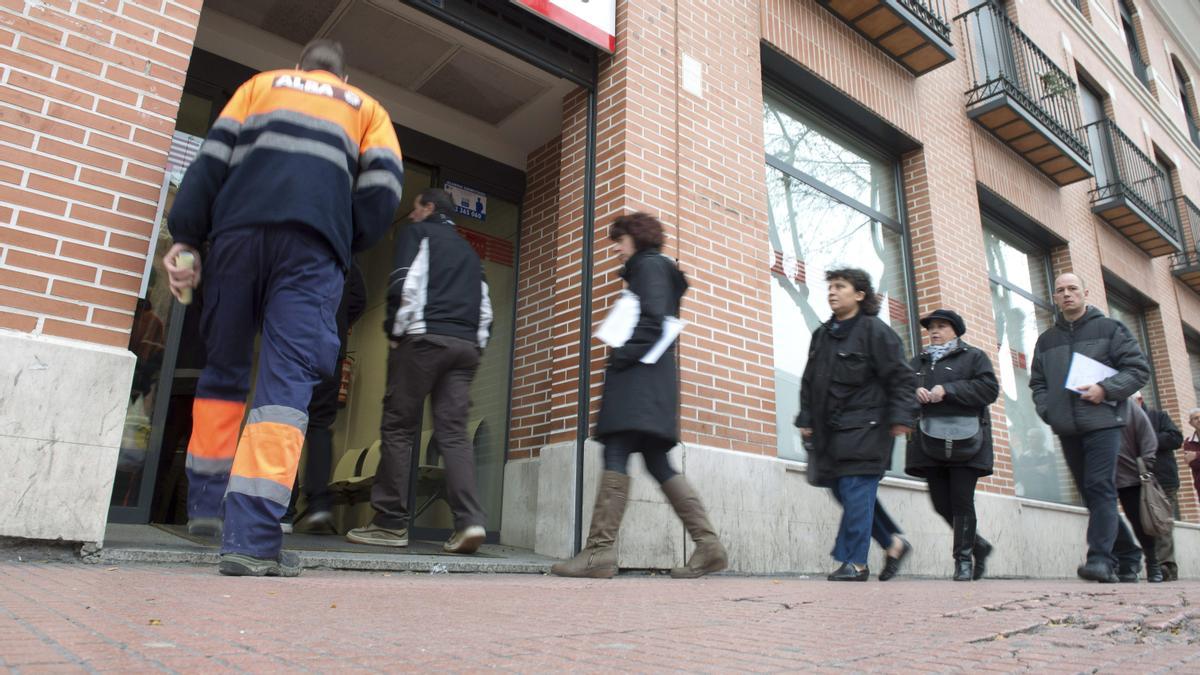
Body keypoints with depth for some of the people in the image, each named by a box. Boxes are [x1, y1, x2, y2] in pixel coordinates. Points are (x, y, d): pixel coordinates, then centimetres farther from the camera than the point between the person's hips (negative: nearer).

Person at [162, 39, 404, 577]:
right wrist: (345, 245, 17)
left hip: (240, 230, 2)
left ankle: (206, 503, 18)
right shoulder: (366, 107, 26)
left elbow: (213, 158, 12)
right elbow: (383, 188, 7)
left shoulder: (262, 84, 28)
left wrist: (186, 237, 7)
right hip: (314, 245, -2)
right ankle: (250, 537, -16)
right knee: (287, 381, -7)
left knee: (223, 368, 17)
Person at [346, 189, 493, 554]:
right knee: (453, 432, -1)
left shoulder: (417, 232, 10)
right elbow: (485, 306, 21)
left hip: (424, 338, -5)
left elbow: (405, 284, -6)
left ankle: (391, 522, 0)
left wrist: (394, 332, 1)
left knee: (398, 427, 0)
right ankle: (469, 521, -15)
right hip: (466, 345, 6)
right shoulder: (468, 250, 29)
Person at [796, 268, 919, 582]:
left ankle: (855, 562, -1)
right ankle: (894, 541, 24)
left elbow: (901, 377, -7)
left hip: (865, 427, -7)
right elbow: (809, 381, 20)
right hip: (830, 429, 8)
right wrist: (806, 418, 15)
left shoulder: (875, 331, -4)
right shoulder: (821, 335, 17)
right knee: (842, 489, 8)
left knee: (856, 490, -9)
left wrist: (901, 416, -15)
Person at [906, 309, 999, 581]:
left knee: (962, 501, -5)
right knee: (941, 503, 3)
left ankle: (963, 558, 5)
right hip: (930, 441, 5)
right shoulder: (918, 362, 22)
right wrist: (914, 392, -8)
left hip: (964, 440, -4)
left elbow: (989, 388, -7)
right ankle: (978, 544, 23)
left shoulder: (974, 357, 7)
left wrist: (948, 390, -14)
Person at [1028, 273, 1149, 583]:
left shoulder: (1109, 328, 6)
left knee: (1101, 489, -13)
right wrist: (1048, 411, 3)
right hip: (1067, 428, 5)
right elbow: (1037, 383, 19)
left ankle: (1101, 559, -15)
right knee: (1089, 493, 9)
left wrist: (1106, 389, -13)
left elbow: (1139, 369, 1)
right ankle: (1126, 552, 26)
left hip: (1102, 422, -5)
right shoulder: (1046, 340, 18)